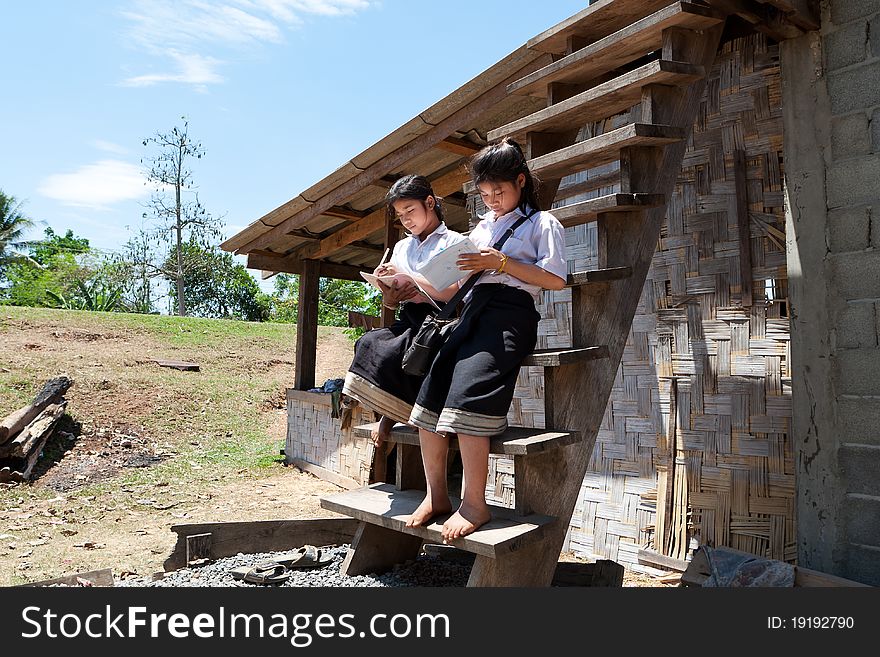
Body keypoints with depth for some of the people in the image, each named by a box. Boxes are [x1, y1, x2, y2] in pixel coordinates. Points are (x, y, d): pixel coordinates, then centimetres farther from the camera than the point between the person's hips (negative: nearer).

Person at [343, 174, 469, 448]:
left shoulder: (455, 242, 7)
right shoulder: (401, 247, 24)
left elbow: (456, 294, -8)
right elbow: (389, 303, 20)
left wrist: (408, 278, -15)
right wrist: (389, 297, -6)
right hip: (407, 321, 5)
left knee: (391, 352, -33)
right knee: (368, 342, -28)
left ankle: (389, 416, -13)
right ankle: (384, 414, -21)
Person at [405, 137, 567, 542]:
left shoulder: (542, 223, 11)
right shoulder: (482, 227, 30)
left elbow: (555, 280, -2)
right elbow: (460, 281, 27)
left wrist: (502, 262, -8)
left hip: (511, 313, -6)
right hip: (473, 311, 6)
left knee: (466, 394, -27)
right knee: (430, 390, -14)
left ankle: (474, 504, -19)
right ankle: (436, 495, -3)